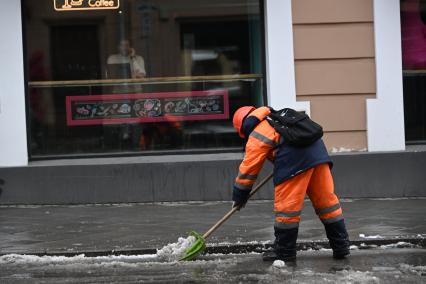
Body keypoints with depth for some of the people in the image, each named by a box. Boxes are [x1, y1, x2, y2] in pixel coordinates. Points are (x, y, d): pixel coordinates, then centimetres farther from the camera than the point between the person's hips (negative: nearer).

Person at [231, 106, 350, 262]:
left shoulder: (256, 136, 7)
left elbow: (249, 167, 7)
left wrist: (239, 195, 16)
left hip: (294, 159, -8)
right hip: (317, 150, 8)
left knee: (287, 205, 1)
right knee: (326, 199, 10)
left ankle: (284, 252, 8)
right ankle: (341, 246, 14)